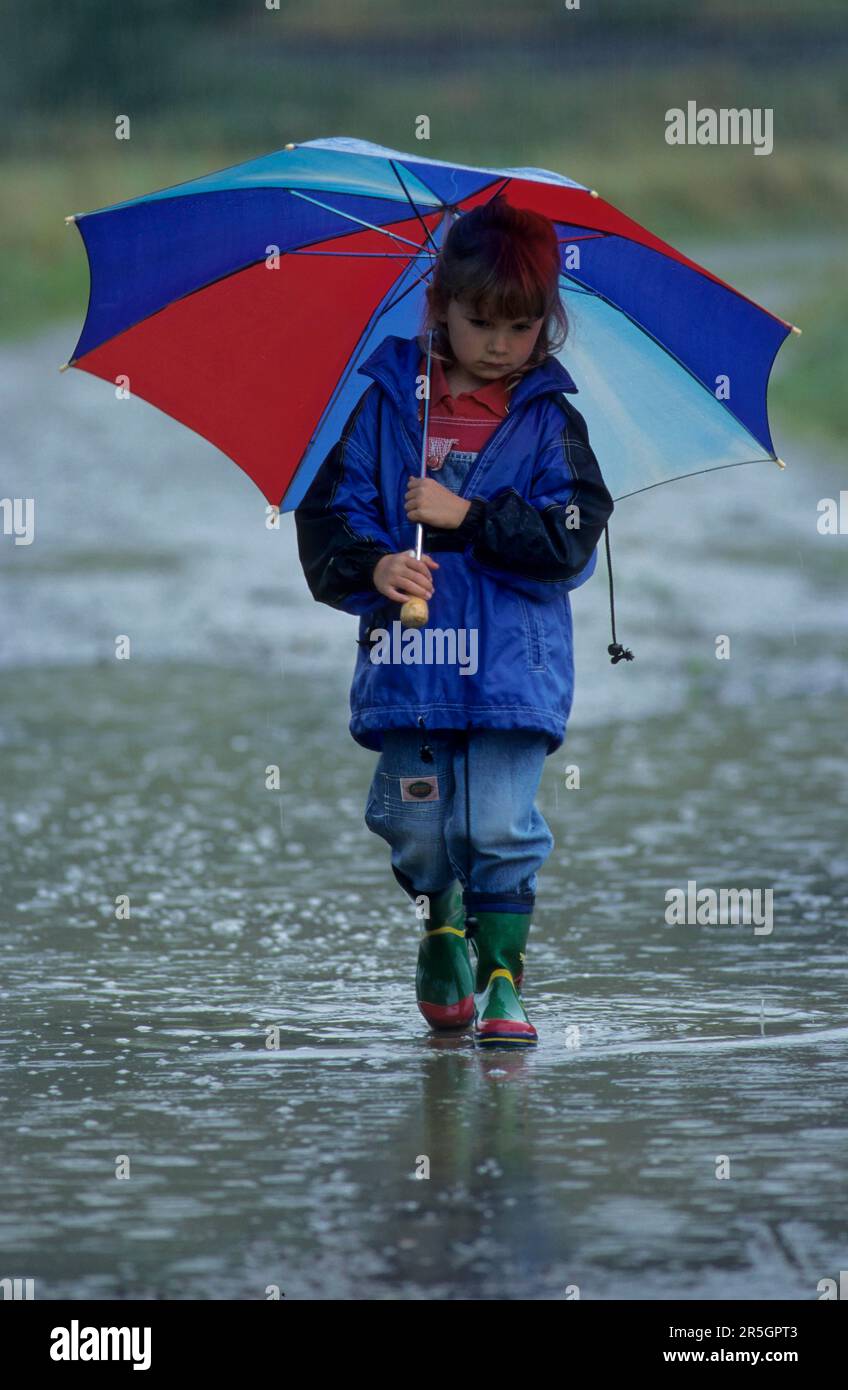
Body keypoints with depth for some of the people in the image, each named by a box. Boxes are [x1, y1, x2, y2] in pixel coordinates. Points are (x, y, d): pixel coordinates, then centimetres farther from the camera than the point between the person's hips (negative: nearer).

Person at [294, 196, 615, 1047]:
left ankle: (501, 976, 4)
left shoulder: (549, 420, 1)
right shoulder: (386, 406, 3)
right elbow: (326, 515, 2)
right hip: (407, 656, 2)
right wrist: (370, 567, -18)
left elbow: (572, 540, -7)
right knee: (415, 824, 6)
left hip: (512, 665, -1)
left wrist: (468, 517, -15)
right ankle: (441, 930, 34)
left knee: (500, 825, -7)